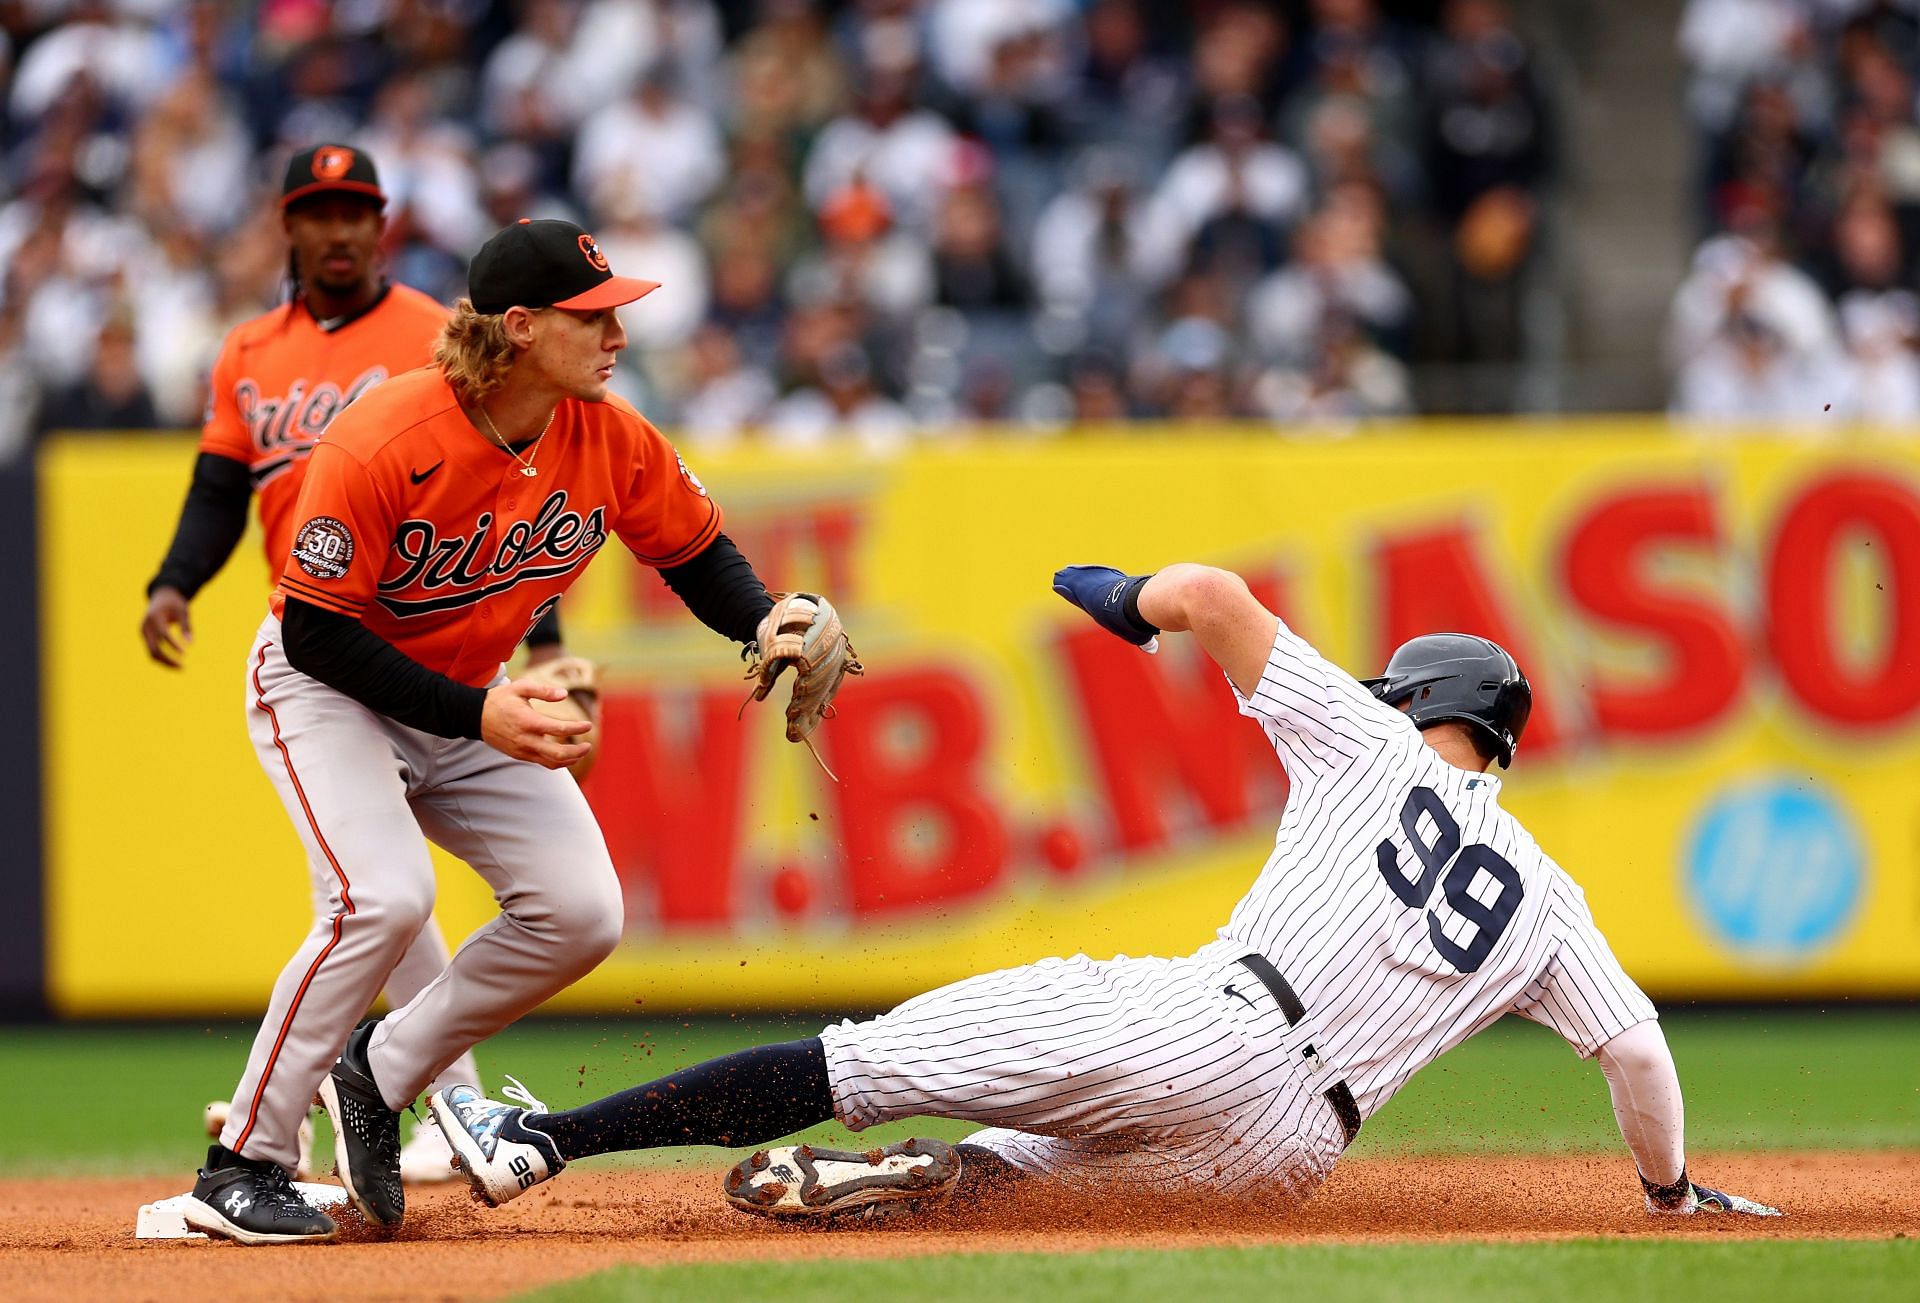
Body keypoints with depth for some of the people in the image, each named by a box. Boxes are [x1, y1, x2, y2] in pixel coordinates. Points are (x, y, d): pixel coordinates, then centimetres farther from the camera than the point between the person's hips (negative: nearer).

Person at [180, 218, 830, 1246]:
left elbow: (700, 558, 2)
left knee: (580, 912, -7)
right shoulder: (384, 447, -31)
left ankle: (380, 1070, 13)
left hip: (470, 699, 6)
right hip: (324, 688, -6)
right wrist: (474, 717, -32)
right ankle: (241, 1169, -17)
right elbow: (317, 630, -27)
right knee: (385, 895, -28)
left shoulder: (611, 441, -14)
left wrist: (769, 622, -20)